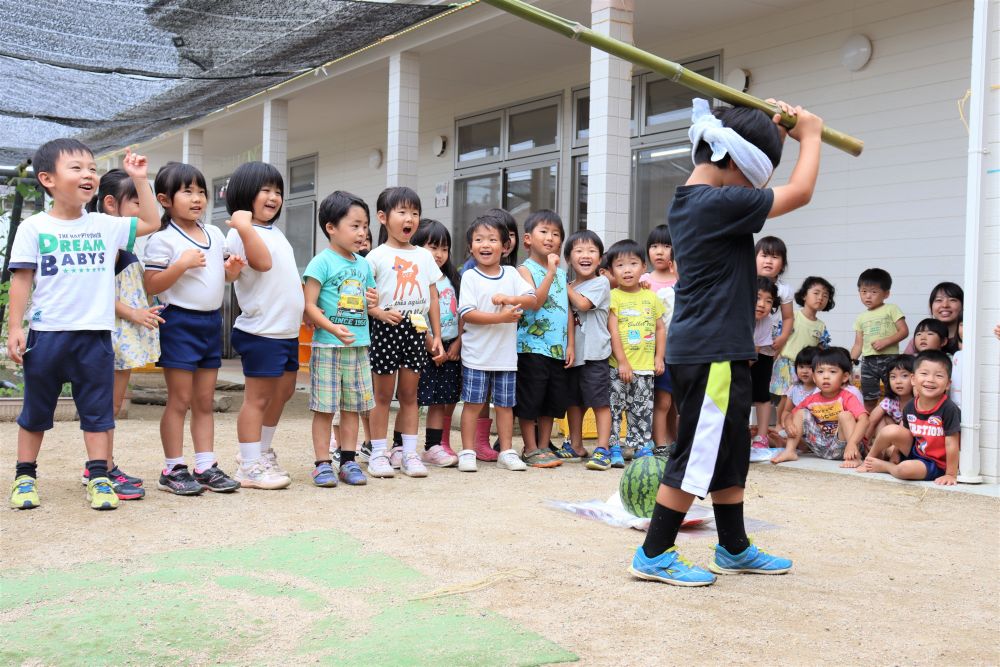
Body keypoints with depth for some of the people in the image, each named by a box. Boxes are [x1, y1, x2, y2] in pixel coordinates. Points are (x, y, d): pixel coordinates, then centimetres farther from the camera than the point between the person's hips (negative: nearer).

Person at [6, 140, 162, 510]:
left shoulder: (105, 226, 7)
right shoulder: (34, 228, -2)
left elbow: (151, 223, 14)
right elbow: (21, 280, -2)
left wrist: (139, 180, 9)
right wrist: (15, 328, -7)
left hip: (95, 334, 2)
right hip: (46, 333, -2)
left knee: (97, 410, 4)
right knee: (36, 410, 10)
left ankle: (98, 477, 9)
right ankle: (24, 476, 22)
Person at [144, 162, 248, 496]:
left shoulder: (215, 234, 11)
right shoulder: (163, 239, -9)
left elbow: (226, 276, 21)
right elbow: (151, 286, -14)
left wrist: (233, 268, -1)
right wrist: (183, 264, -23)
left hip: (211, 321, 6)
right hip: (179, 321, -6)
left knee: (205, 401, 10)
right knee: (179, 400, -1)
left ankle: (206, 466, 16)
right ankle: (173, 470, 8)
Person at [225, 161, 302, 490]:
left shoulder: (274, 232, 17)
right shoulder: (241, 234, -12)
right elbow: (263, 262, -28)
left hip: (286, 330, 10)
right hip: (261, 331, -9)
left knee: (283, 391, 18)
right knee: (258, 397, -3)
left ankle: (261, 451, 33)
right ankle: (250, 466, 5)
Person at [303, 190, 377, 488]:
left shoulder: (363, 264, 13)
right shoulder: (322, 262, -8)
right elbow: (309, 305, -13)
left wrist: (373, 303, 0)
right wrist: (333, 328, -26)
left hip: (359, 346, 6)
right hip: (328, 347, -6)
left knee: (353, 406, 10)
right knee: (324, 407, -1)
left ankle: (349, 461, 19)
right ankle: (323, 464, 7)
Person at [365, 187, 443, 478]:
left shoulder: (424, 256, 10)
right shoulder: (377, 257, -3)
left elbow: (433, 298, 12)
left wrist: (436, 335, 9)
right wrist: (380, 312, -22)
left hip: (416, 330, 4)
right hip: (386, 330, -4)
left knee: (409, 394, 8)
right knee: (383, 395, 3)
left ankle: (408, 452, 13)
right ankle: (378, 453, 9)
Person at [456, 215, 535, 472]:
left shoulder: (511, 274, 7)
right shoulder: (470, 276, -4)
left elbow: (532, 299, -4)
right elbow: (467, 313, -14)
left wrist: (509, 299, -21)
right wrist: (500, 317, -21)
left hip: (506, 353, 3)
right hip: (476, 353, -3)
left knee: (505, 403, 10)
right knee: (473, 403, 1)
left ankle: (506, 452, 19)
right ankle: (467, 452, 9)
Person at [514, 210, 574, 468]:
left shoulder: (561, 272, 13)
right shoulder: (525, 270, -6)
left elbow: (568, 310, 14)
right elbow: (534, 302, -20)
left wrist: (570, 344, 8)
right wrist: (550, 271, -21)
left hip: (557, 349, 6)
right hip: (532, 346, -6)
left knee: (552, 402, 12)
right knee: (529, 400, -1)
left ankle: (543, 447, 22)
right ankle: (530, 450, 8)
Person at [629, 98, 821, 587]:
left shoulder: (688, 201, 11)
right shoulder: (719, 204, -19)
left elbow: (754, 196, 28)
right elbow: (800, 192, -14)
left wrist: (774, 131, 20)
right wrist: (810, 134, 1)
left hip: (700, 351, 10)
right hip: (711, 356, -10)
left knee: (728, 453, 18)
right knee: (696, 457, -1)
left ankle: (734, 550, 30)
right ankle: (653, 556, 8)